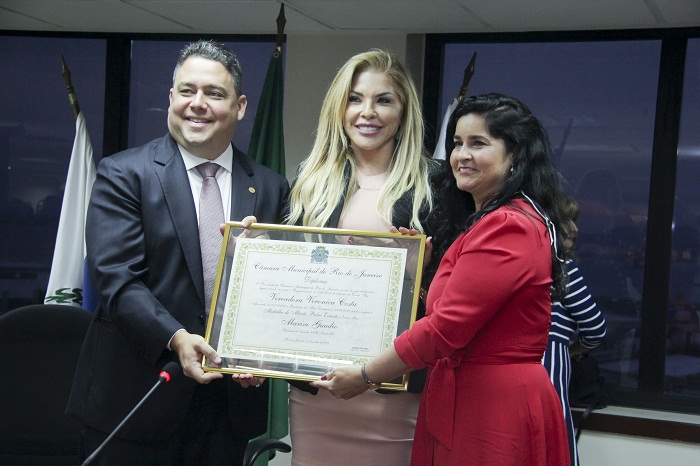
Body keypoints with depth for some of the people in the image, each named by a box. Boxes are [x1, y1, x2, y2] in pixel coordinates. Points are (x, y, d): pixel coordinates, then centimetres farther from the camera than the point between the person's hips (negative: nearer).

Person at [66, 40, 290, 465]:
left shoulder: (271, 188, 7)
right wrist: (176, 338, -24)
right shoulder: (123, 175, -3)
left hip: (232, 400, 3)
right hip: (136, 398, -2)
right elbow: (116, 278, -11)